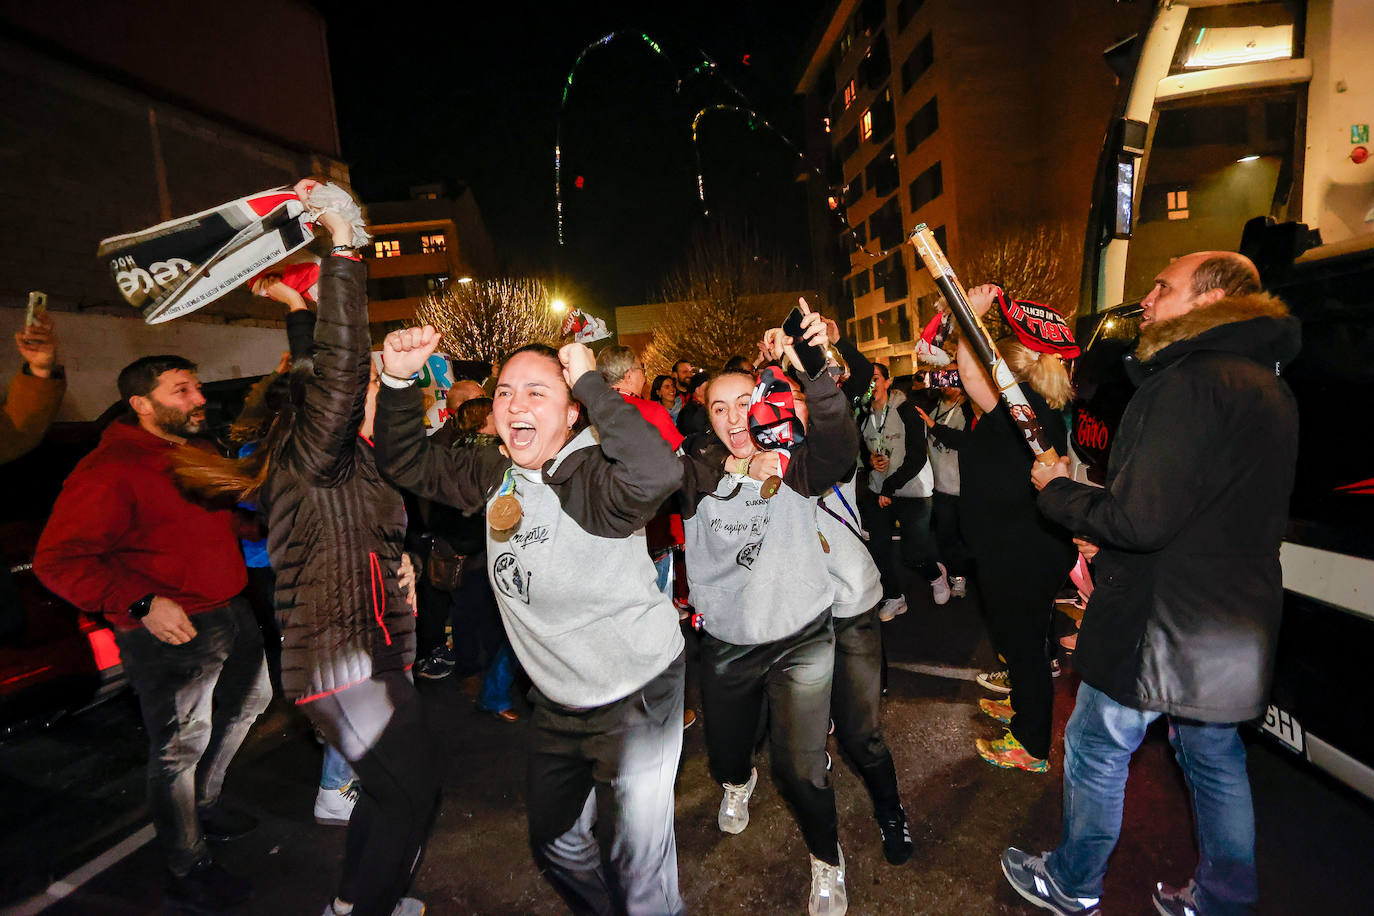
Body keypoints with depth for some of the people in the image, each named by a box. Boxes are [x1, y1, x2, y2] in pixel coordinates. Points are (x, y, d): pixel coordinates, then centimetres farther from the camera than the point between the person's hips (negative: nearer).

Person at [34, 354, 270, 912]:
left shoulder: (200, 453, 11)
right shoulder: (108, 470, -16)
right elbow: (57, 560, -20)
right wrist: (142, 602, -27)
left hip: (231, 613, 9)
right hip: (170, 633, -9)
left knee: (249, 699, 25)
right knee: (180, 748, 2)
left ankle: (204, 803, 47)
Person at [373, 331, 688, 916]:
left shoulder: (590, 478, -26)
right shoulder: (494, 474, -3)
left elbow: (657, 473, -47)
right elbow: (409, 463, 5)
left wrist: (590, 381, -37)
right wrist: (397, 381, -10)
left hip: (637, 694, -7)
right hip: (556, 700, 8)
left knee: (633, 862, 7)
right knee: (553, 838, 27)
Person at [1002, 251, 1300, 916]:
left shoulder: (1192, 384, -23)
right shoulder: (1265, 384, 10)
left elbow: (1138, 519, -28)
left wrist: (1055, 492, -12)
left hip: (1162, 629, -9)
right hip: (1236, 630, 9)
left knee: (1096, 753, 11)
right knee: (1215, 759, 23)